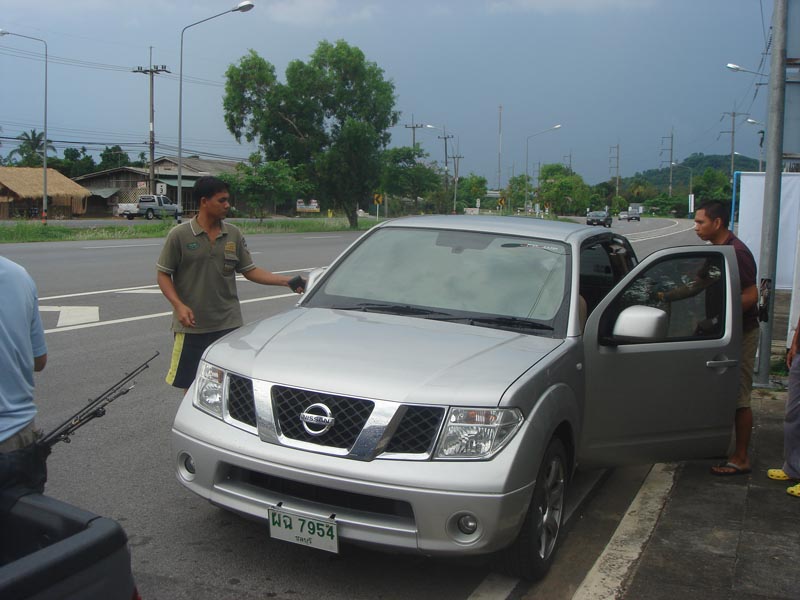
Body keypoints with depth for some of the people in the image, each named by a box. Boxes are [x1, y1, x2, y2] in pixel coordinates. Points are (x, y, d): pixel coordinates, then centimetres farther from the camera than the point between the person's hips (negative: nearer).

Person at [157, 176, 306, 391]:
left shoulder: (233, 234, 5)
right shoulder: (180, 235, -6)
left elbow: (249, 270, 8)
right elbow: (163, 275, -3)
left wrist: (286, 281, -3)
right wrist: (178, 306, -17)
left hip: (229, 324, 3)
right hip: (191, 326, -3)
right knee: (191, 385, 6)